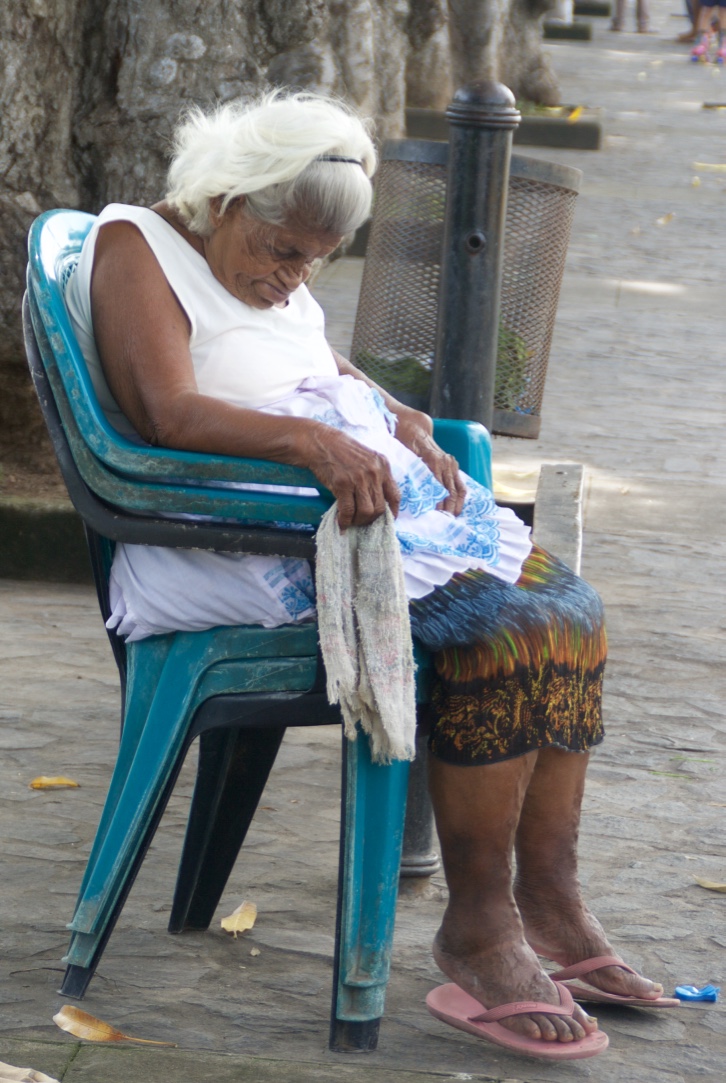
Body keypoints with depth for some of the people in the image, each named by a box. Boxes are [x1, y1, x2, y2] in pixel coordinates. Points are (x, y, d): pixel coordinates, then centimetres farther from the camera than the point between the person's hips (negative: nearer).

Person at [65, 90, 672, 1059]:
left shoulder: (274, 268, 20)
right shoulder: (137, 248, -7)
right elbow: (171, 414, -21)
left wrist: (414, 435, 7)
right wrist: (313, 441, -35)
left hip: (375, 486, 10)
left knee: (570, 605, -9)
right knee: (502, 624, -26)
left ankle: (551, 901, -8)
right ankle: (476, 925, -20)